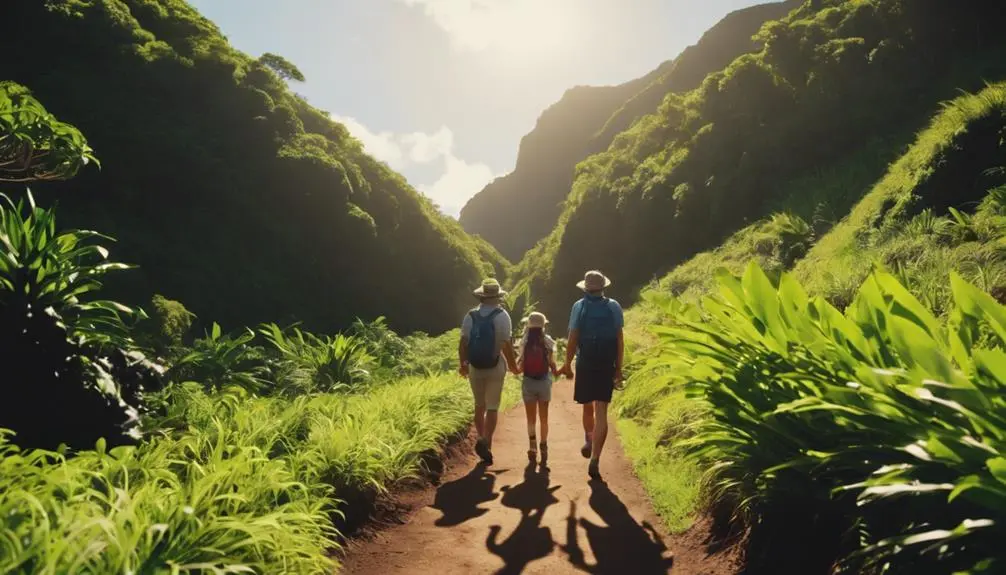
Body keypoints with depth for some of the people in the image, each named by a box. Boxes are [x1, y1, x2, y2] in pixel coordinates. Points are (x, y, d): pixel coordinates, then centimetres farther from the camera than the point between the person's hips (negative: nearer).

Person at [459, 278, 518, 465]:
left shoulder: (470, 316, 0)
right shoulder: (502, 316, -8)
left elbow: (463, 342, -2)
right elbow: (506, 344, -11)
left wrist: (462, 364, 11)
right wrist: (513, 365, 2)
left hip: (474, 367, 3)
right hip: (495, 367, -3)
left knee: (479, 406, 18)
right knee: (492, 407, 3)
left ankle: (482, 440, 22)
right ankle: (485, 442, -13)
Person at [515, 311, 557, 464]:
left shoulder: (524, 343, -8)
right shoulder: (548, 342, -8)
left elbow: (520, 368, -9)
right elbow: (552, 365, -5)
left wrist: (515, 368, 11)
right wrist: (556, 371, 15)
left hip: (528, 382, 0)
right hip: (544, 382, 0)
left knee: (531, 419, 10)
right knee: (543, 418, 13)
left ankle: (532, 446, -1)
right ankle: (543, 448, 15)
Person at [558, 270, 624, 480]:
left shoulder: (579, 306, -3)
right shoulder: (614, 307, 0)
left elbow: (573, 338, -6)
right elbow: (619, 340, 0)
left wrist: (567, 364, 2)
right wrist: (619, 369, 6)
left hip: (585, 364, 0)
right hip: (607, 366, 0)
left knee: (588, 408, 20)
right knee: (601, 412, -3)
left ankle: (589, 441, 41)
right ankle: (595, 460, -10)